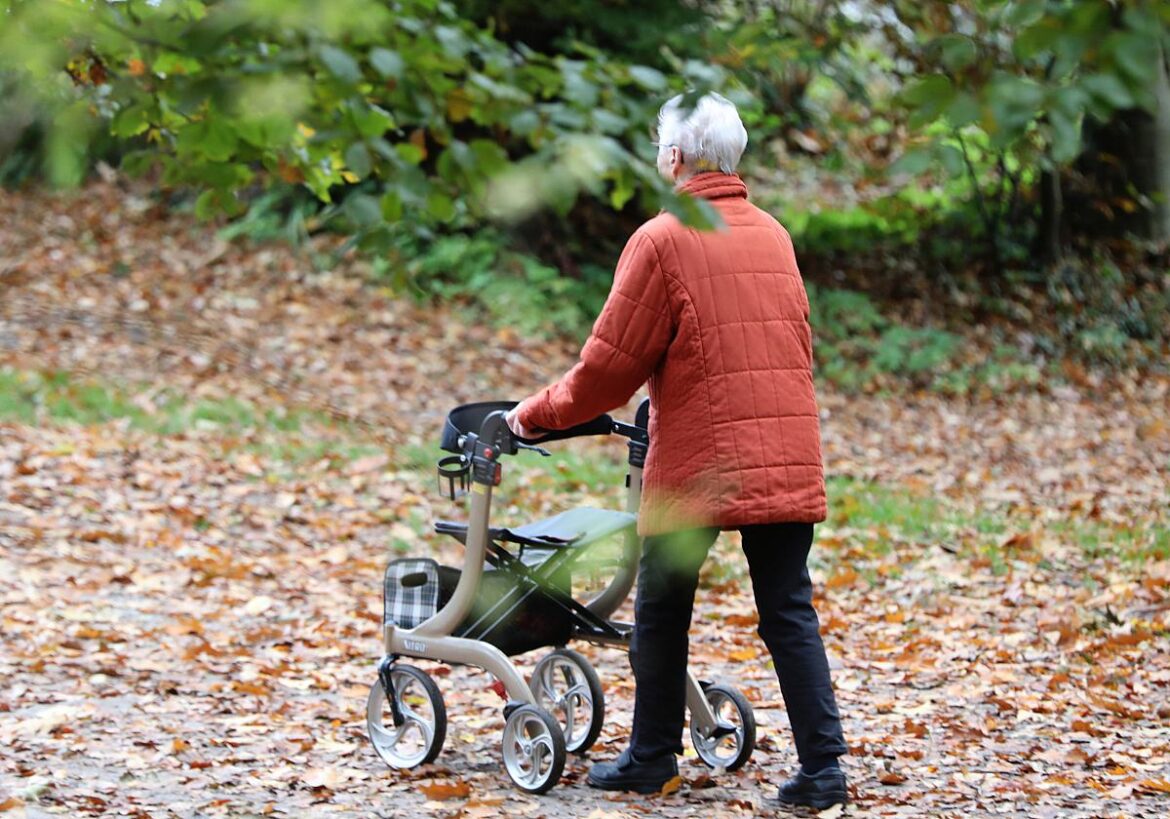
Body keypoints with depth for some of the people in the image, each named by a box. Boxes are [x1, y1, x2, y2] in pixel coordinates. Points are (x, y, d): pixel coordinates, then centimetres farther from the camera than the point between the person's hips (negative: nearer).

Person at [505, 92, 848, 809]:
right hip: (789, 462, 5)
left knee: (662, 611, 11)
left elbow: (610, 366, -6)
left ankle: (652, 757, 20)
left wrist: (538, 414, 10)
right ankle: (823, 768, -1)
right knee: (789, 614, 5)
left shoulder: (662, 240, -7)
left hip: (697, 461, -5)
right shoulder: (773, 235, 12)